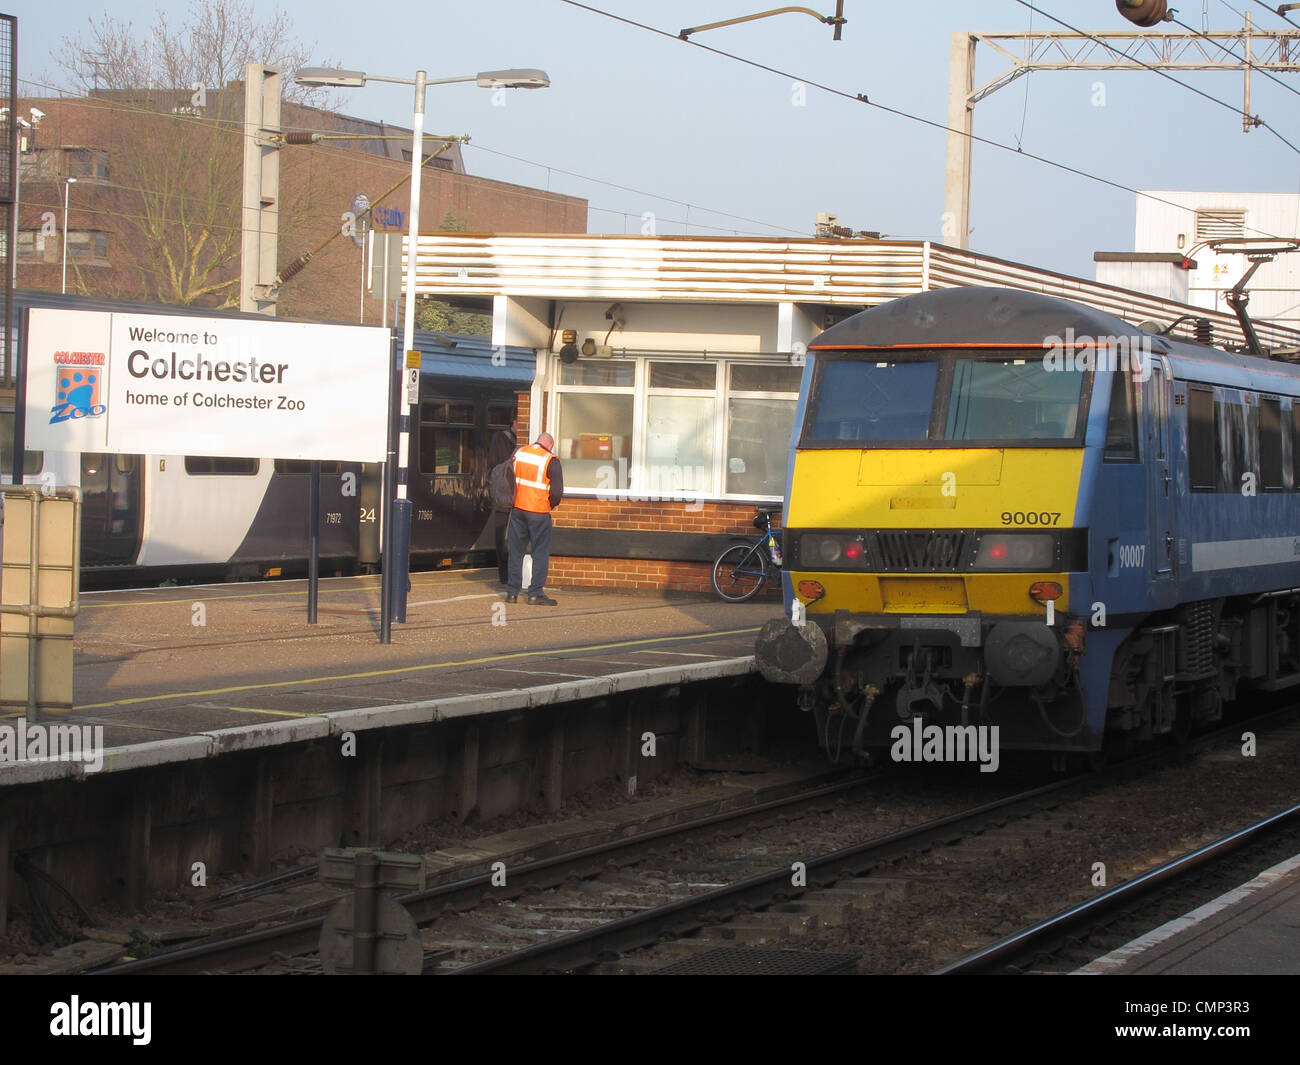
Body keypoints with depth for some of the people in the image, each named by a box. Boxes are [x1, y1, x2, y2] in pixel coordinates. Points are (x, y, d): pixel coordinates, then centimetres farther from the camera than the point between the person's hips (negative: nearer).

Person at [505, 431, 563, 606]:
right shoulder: (551, 461, -10)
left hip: (517, 508, 5)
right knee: (541, 552, 4)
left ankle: (512, 592, 13)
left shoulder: (519, 453, 4)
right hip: (539, 512, -5)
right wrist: (552, 504, 7)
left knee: (516, 550, 12)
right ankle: (535, 593, 0)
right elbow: (557, 492, -12)